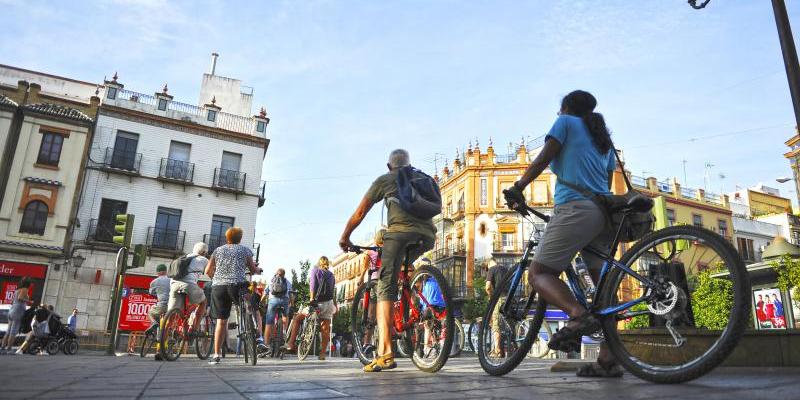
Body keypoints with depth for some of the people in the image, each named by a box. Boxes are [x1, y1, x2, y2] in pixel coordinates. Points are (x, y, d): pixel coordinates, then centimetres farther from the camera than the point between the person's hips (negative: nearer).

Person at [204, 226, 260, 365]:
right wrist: (257, 268, 34)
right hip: (237, 286, -3)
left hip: (218, 287, 3)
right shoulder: (245, 250, 11)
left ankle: (216, 354, 7)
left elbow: (208, 271, 15)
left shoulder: (218, 250, 18)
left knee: (221, 321, 9)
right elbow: (253, 270, 12)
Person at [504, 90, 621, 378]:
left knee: (538, 273, -7)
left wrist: (517, 188, 4)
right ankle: (608, 360, 2)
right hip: (605, 211, 8)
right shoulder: (604, 138, 29)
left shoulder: (566, 122, 10)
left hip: (574, 207, -8)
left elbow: (542, 160, -1)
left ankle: (578, 315, -32)